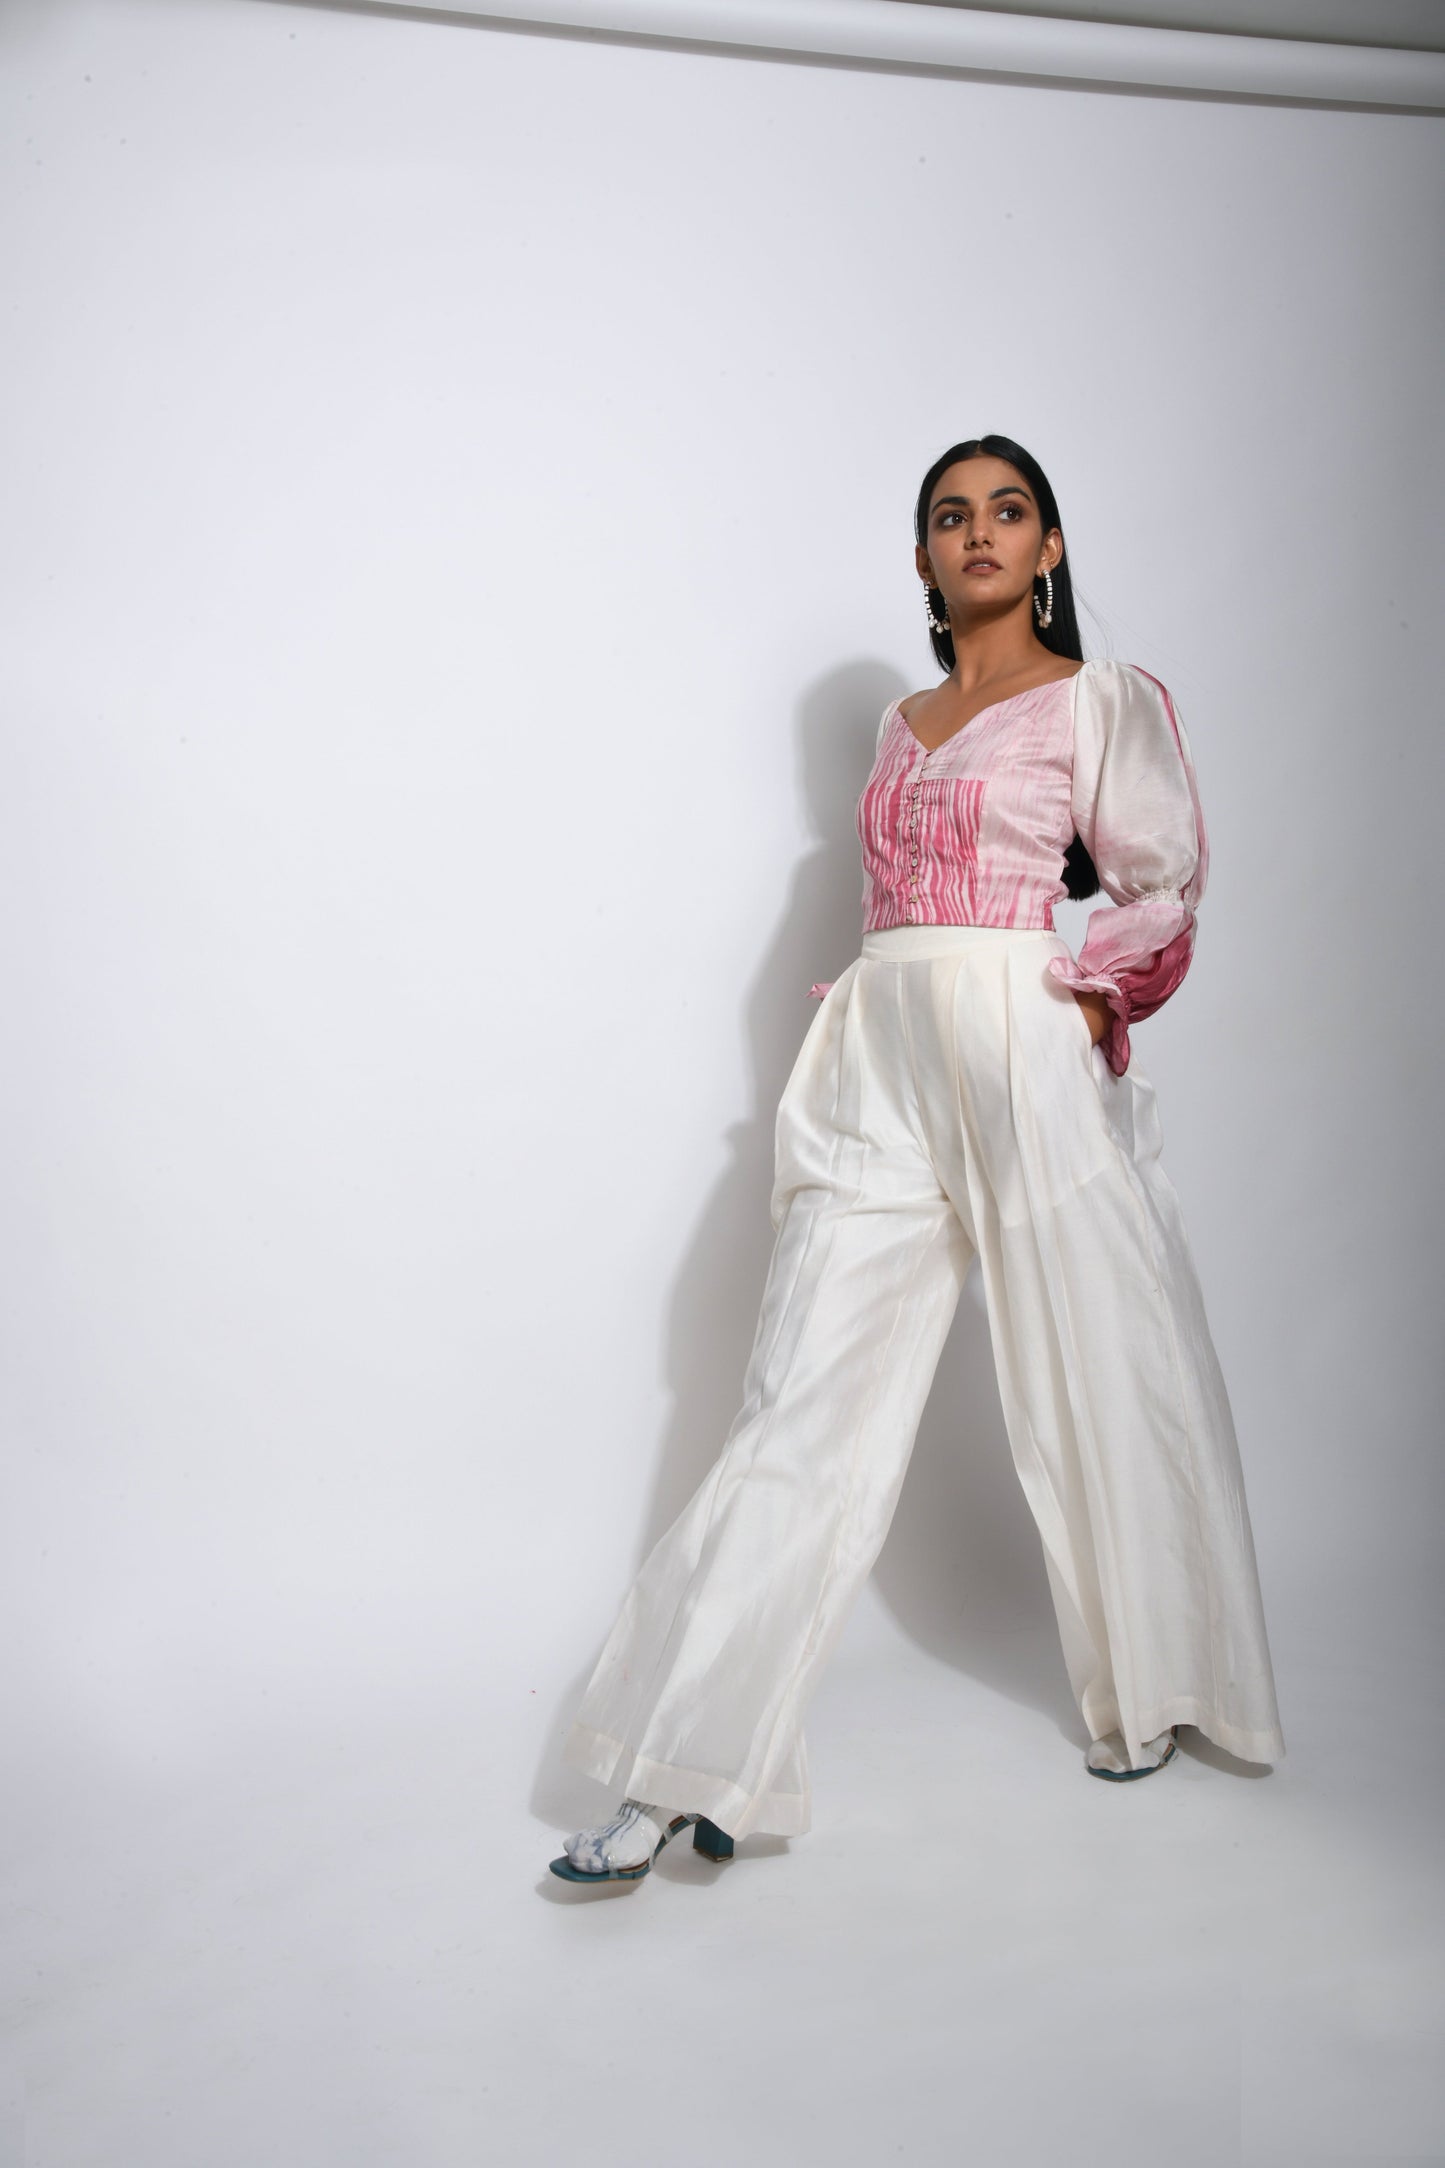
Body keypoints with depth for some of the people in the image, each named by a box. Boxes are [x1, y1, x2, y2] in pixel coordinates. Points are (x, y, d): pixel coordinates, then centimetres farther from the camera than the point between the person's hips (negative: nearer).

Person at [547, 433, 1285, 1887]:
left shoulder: (1101, 702, 6)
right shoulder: (901, 724, 21)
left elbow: (1164, 895, 1)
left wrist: (1074, 1002, -9)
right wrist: (867, 1026, 10)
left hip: (1027, 1059, -4)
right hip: (875, 1072, 4)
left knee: (1094, 1388, 4)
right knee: (801, 1401, -2)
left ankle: (1149, 1698, 29)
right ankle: (682, 1776, -1)